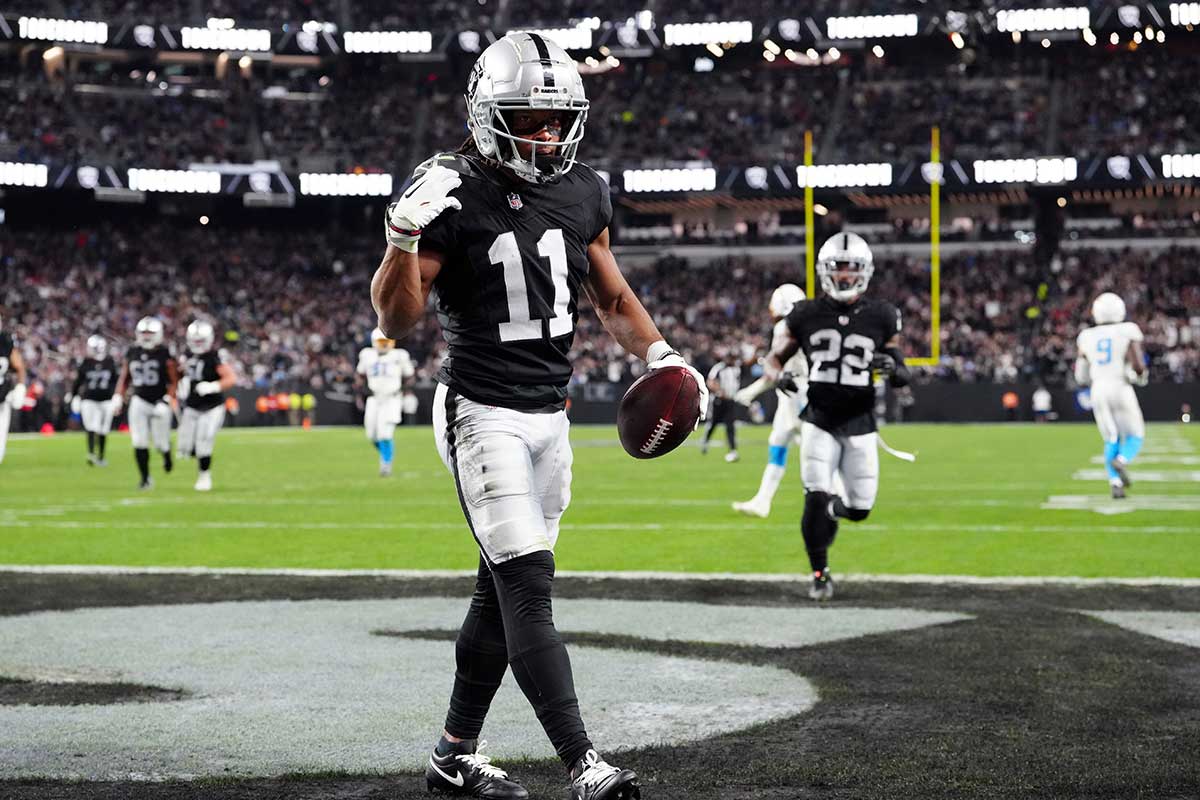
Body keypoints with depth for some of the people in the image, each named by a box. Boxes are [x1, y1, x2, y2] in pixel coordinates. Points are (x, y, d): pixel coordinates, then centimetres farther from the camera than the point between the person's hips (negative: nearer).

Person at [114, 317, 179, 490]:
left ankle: (166, 454, 39)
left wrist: (166, 402, -18)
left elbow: (174, 381, -7)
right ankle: (145, 478, 6)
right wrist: (118, 397, 2)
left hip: (159, 402, -3)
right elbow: (124, 377, 14)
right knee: (139, 443, -6)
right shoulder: (132, 353, 5)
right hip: (139, 401, 3)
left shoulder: (165, 354, -7)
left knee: (160, 442, 1)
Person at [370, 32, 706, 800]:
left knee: (503, 590, 12)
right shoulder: (453, 196, -12)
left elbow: (612, 294, 19)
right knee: (529, 589, -13)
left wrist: (659, 353, 3)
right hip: (483, 414, -7)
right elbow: (397, 319, -12)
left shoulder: (582, 190, 6)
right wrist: (405, 235, -27)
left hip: (550, 417, 7)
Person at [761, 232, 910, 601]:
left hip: (860, 423, 1)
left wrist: (894, 368, -18)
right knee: (816, 498, -14)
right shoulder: (806, 315, 0)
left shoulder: (880, 317, 0)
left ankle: (833, 508, 40)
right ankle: (820, 573, 7)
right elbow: (773, 360, 8)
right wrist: (779, 376, -15)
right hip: (819, 421, -1)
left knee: (860, 508, 2)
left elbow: (903, 377, 6)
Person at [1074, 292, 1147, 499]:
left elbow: (1081, 376, 10)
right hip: (1121, 389, -3)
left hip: (1098, 390, 3)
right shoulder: (1128, 332, -4)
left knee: (1112, 440, 15)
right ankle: (1121, 461, -20)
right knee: (1135, 436, 11)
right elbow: (1138, 366, -13)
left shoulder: (1087, 337, 7)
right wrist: (1141, 376, 10)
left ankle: (1115, 482, -2)